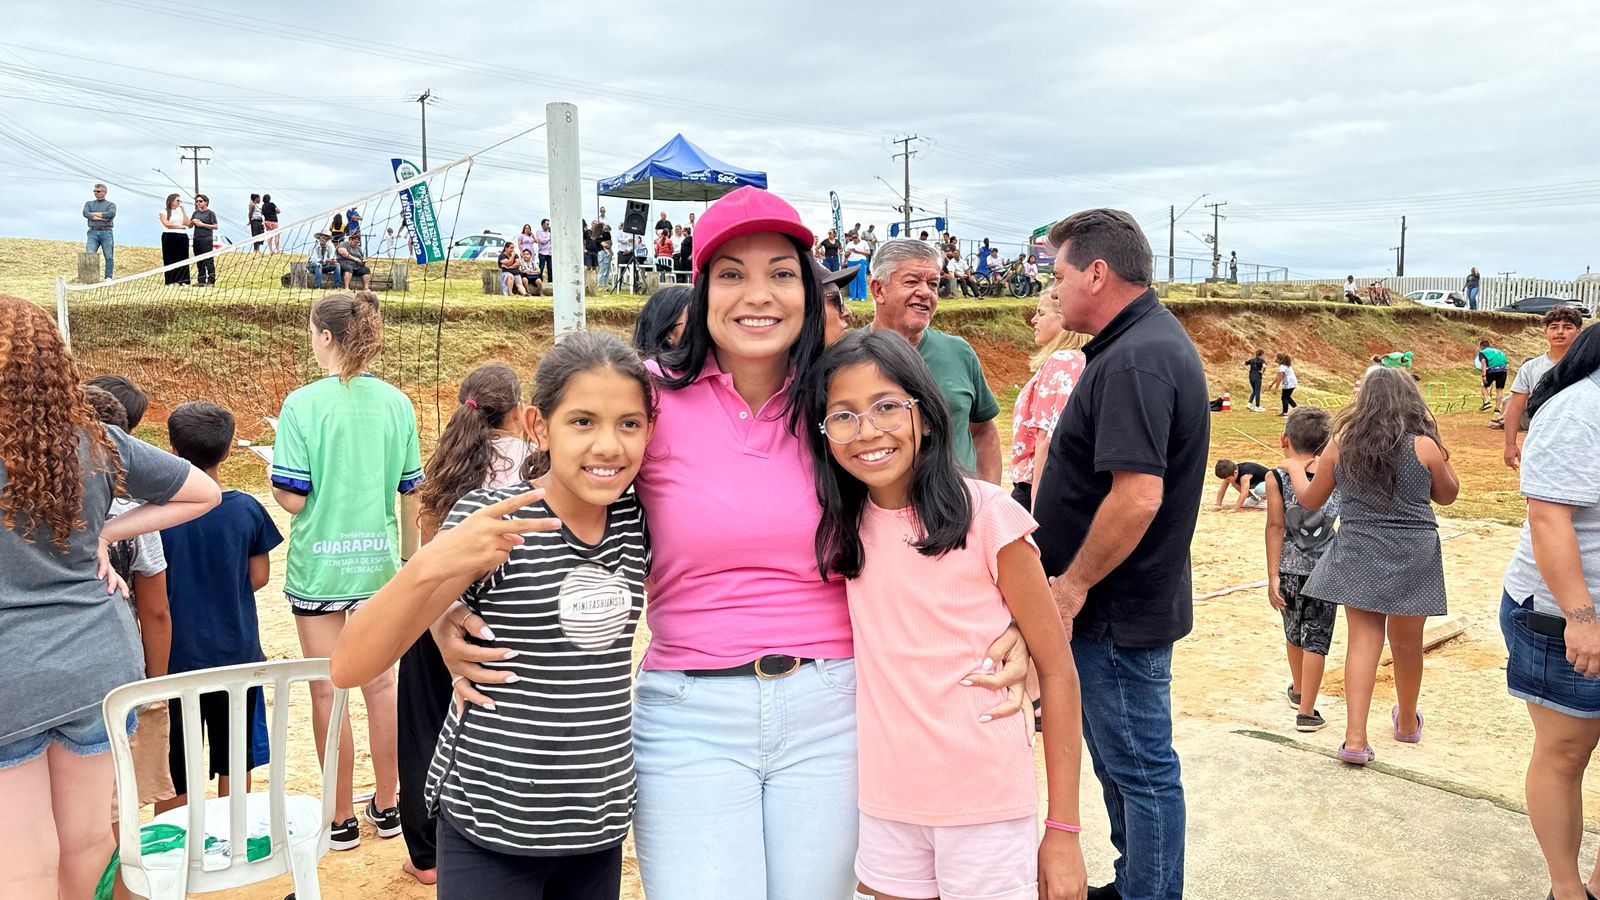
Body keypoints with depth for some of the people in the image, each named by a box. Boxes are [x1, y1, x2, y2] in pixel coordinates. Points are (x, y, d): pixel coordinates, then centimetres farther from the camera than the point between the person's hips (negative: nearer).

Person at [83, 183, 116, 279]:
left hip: (106, 232, -1)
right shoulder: (89, 203, 20)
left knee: (109, 257, -4)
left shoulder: (111, 205, 12)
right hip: (93, 232, 1)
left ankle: (108, 277, 0)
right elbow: (85, 213, -1)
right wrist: (99, 217, -13)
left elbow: (111, 214, -10)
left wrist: (96, 214, -4)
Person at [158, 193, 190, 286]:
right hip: (169, 237, -4)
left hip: (182, 237, 4)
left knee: (183, 259, -1)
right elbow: (166, 224, -9)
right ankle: (171, 281, -4)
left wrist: (183, 210, 3)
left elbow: (187, 223, 4)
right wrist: (180, 226, -3)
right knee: (171, 259, -4)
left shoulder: (181, 211, 18)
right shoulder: (164, 211, 4)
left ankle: (183, 280, -1)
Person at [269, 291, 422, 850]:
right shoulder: (395, 403, -2)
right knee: (380, 685, 14)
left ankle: (342, 819, 19)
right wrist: (410, 553, 15)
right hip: (379, 560, 4)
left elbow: (291, 498, -15)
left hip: (318, 565, -3)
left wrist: (275, 476, 8)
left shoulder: (302, 404, -13)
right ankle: (386, 807, 27)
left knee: (328, 692, 8)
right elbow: (411, 491, 2)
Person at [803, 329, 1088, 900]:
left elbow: (1056, 670, -8)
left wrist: (1063, 830, -8)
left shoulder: (987, 515, -13)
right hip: (883, 805, 4)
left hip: (986, 808, -3)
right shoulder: (842, 527, -1)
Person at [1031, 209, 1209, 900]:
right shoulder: (1154, 338, 12)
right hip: (1123, 604, 11)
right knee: (1121, 758, 22)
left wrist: (1072, 585, -19)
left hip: (1119, 611, -11)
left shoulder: (1135, 360, -22)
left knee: (1138, 768, 3)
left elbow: (1138, 494, -31)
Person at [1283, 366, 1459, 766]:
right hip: (1412, 556, 0)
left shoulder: (1340, 445, -3)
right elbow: (1447, 495, 10)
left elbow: (1310, 499, 9)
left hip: (1358, 556, 1)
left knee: (1364, 639, 4)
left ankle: (1355, 739, -4)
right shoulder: (1424, 446, -7)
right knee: (1407, 643, 15)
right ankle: (1407, 723, 37)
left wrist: (1295, 469, 26)